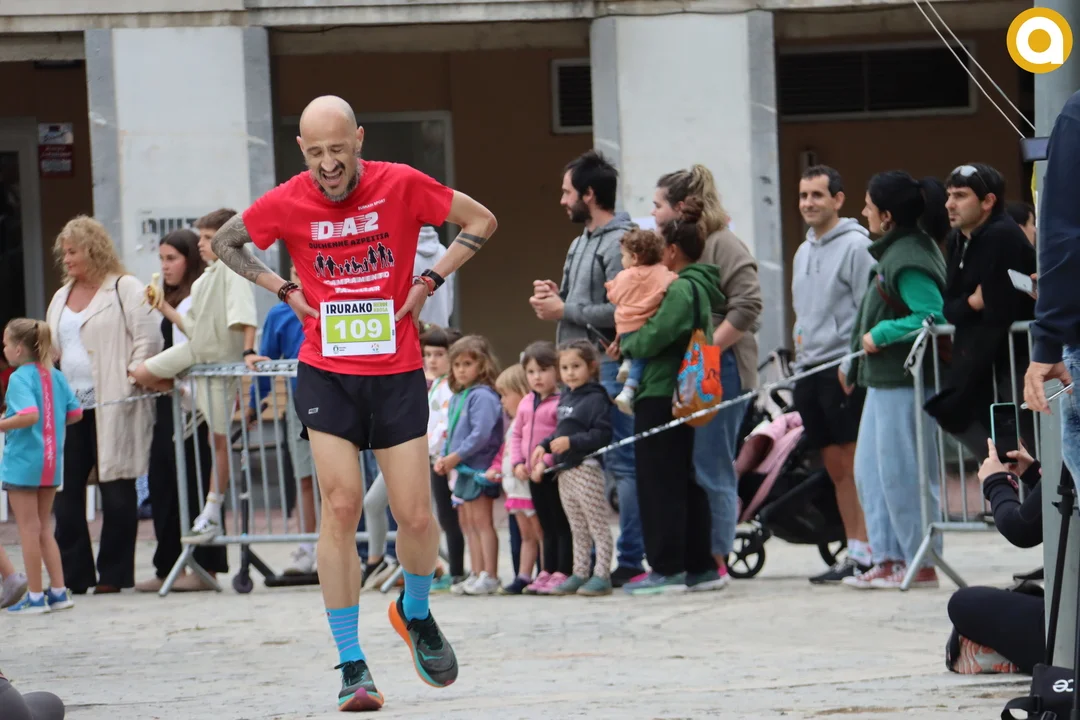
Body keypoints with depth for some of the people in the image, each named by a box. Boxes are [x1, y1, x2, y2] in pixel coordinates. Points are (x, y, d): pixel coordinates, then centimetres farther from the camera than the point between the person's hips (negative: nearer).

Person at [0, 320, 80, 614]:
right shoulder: (55, 376, 6)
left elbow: (29, 415, -29)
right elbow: (75, 413, 7)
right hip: (52, 462, 7)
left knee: (29, 529, 0)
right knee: (44, 528, 16)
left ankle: (35, 597, 4)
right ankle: (58, 591, 15)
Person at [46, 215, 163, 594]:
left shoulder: (125, 289, -2)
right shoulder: (61, 297, 20)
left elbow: (149, 339, -8)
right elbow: (51, 349, 24)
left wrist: (131, 382, -13)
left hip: (112, 407, -7)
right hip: (69, 407, 7)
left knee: (116, 491, -1)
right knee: (66, 490, 2)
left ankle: (114, 574, 4)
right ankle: (73, 574, 7)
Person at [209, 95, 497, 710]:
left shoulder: (402, 186, -7)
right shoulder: (287, 204, -5)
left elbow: (481, 221, 6)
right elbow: (226, 243, 14)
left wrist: (429, 282, -2)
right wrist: (286, 291, 2)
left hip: (398, 371, 0)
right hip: (327, 374, 0)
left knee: (416, 517, -2)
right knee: (342, 505, -11)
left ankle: (416, 613, 31)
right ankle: (352, 666, -5)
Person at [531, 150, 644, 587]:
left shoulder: (619, 242, -11)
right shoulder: (582, 242, 20)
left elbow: (621, 311, -21)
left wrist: (564, 310, -13)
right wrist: (555, 295, 8)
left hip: (609, 367, -10)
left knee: (622, 464, -8)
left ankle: (630, 561, -7)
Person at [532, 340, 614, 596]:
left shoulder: (596, 398, -11)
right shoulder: (565, 397, 15)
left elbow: (602, 434, -19)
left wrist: (571, 442, -23)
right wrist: (545, 446, 11)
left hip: (586, 469, -9)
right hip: (565, 471, 9)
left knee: (597, 526, -4)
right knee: (577, 529, 14)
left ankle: (602, 575, -4)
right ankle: (579, 574, 19)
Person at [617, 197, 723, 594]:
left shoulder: (681, 289, -15)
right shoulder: (701, 288, 15)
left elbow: (655, 337, -21)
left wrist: (626, 345, -2)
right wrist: (631, 344, 8)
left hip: (662, 397, -10)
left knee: (660, 483, -5)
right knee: (686, 482, 13)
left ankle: (668, 569, -5)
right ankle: (700, 566, 16)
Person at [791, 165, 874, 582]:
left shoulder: (856, 246, -7)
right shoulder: (803, 252, 20)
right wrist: (800, 350, 15)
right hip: (810, 371, 9)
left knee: (855, 463, -9)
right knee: (835, 466, 9)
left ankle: (863, 552, -9)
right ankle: (855, 548, 12)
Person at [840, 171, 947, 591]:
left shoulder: (908, 260, -18)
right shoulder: (895, 251, 14)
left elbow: (933, 316, -27)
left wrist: (881, 335, -21)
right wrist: (854, 363, 20)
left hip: (904, 384, -11)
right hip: (885, 381, 11)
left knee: (901, 473, -5)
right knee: (869, 469, 13)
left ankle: (922, 566, 2)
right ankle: (888, 560, 17)